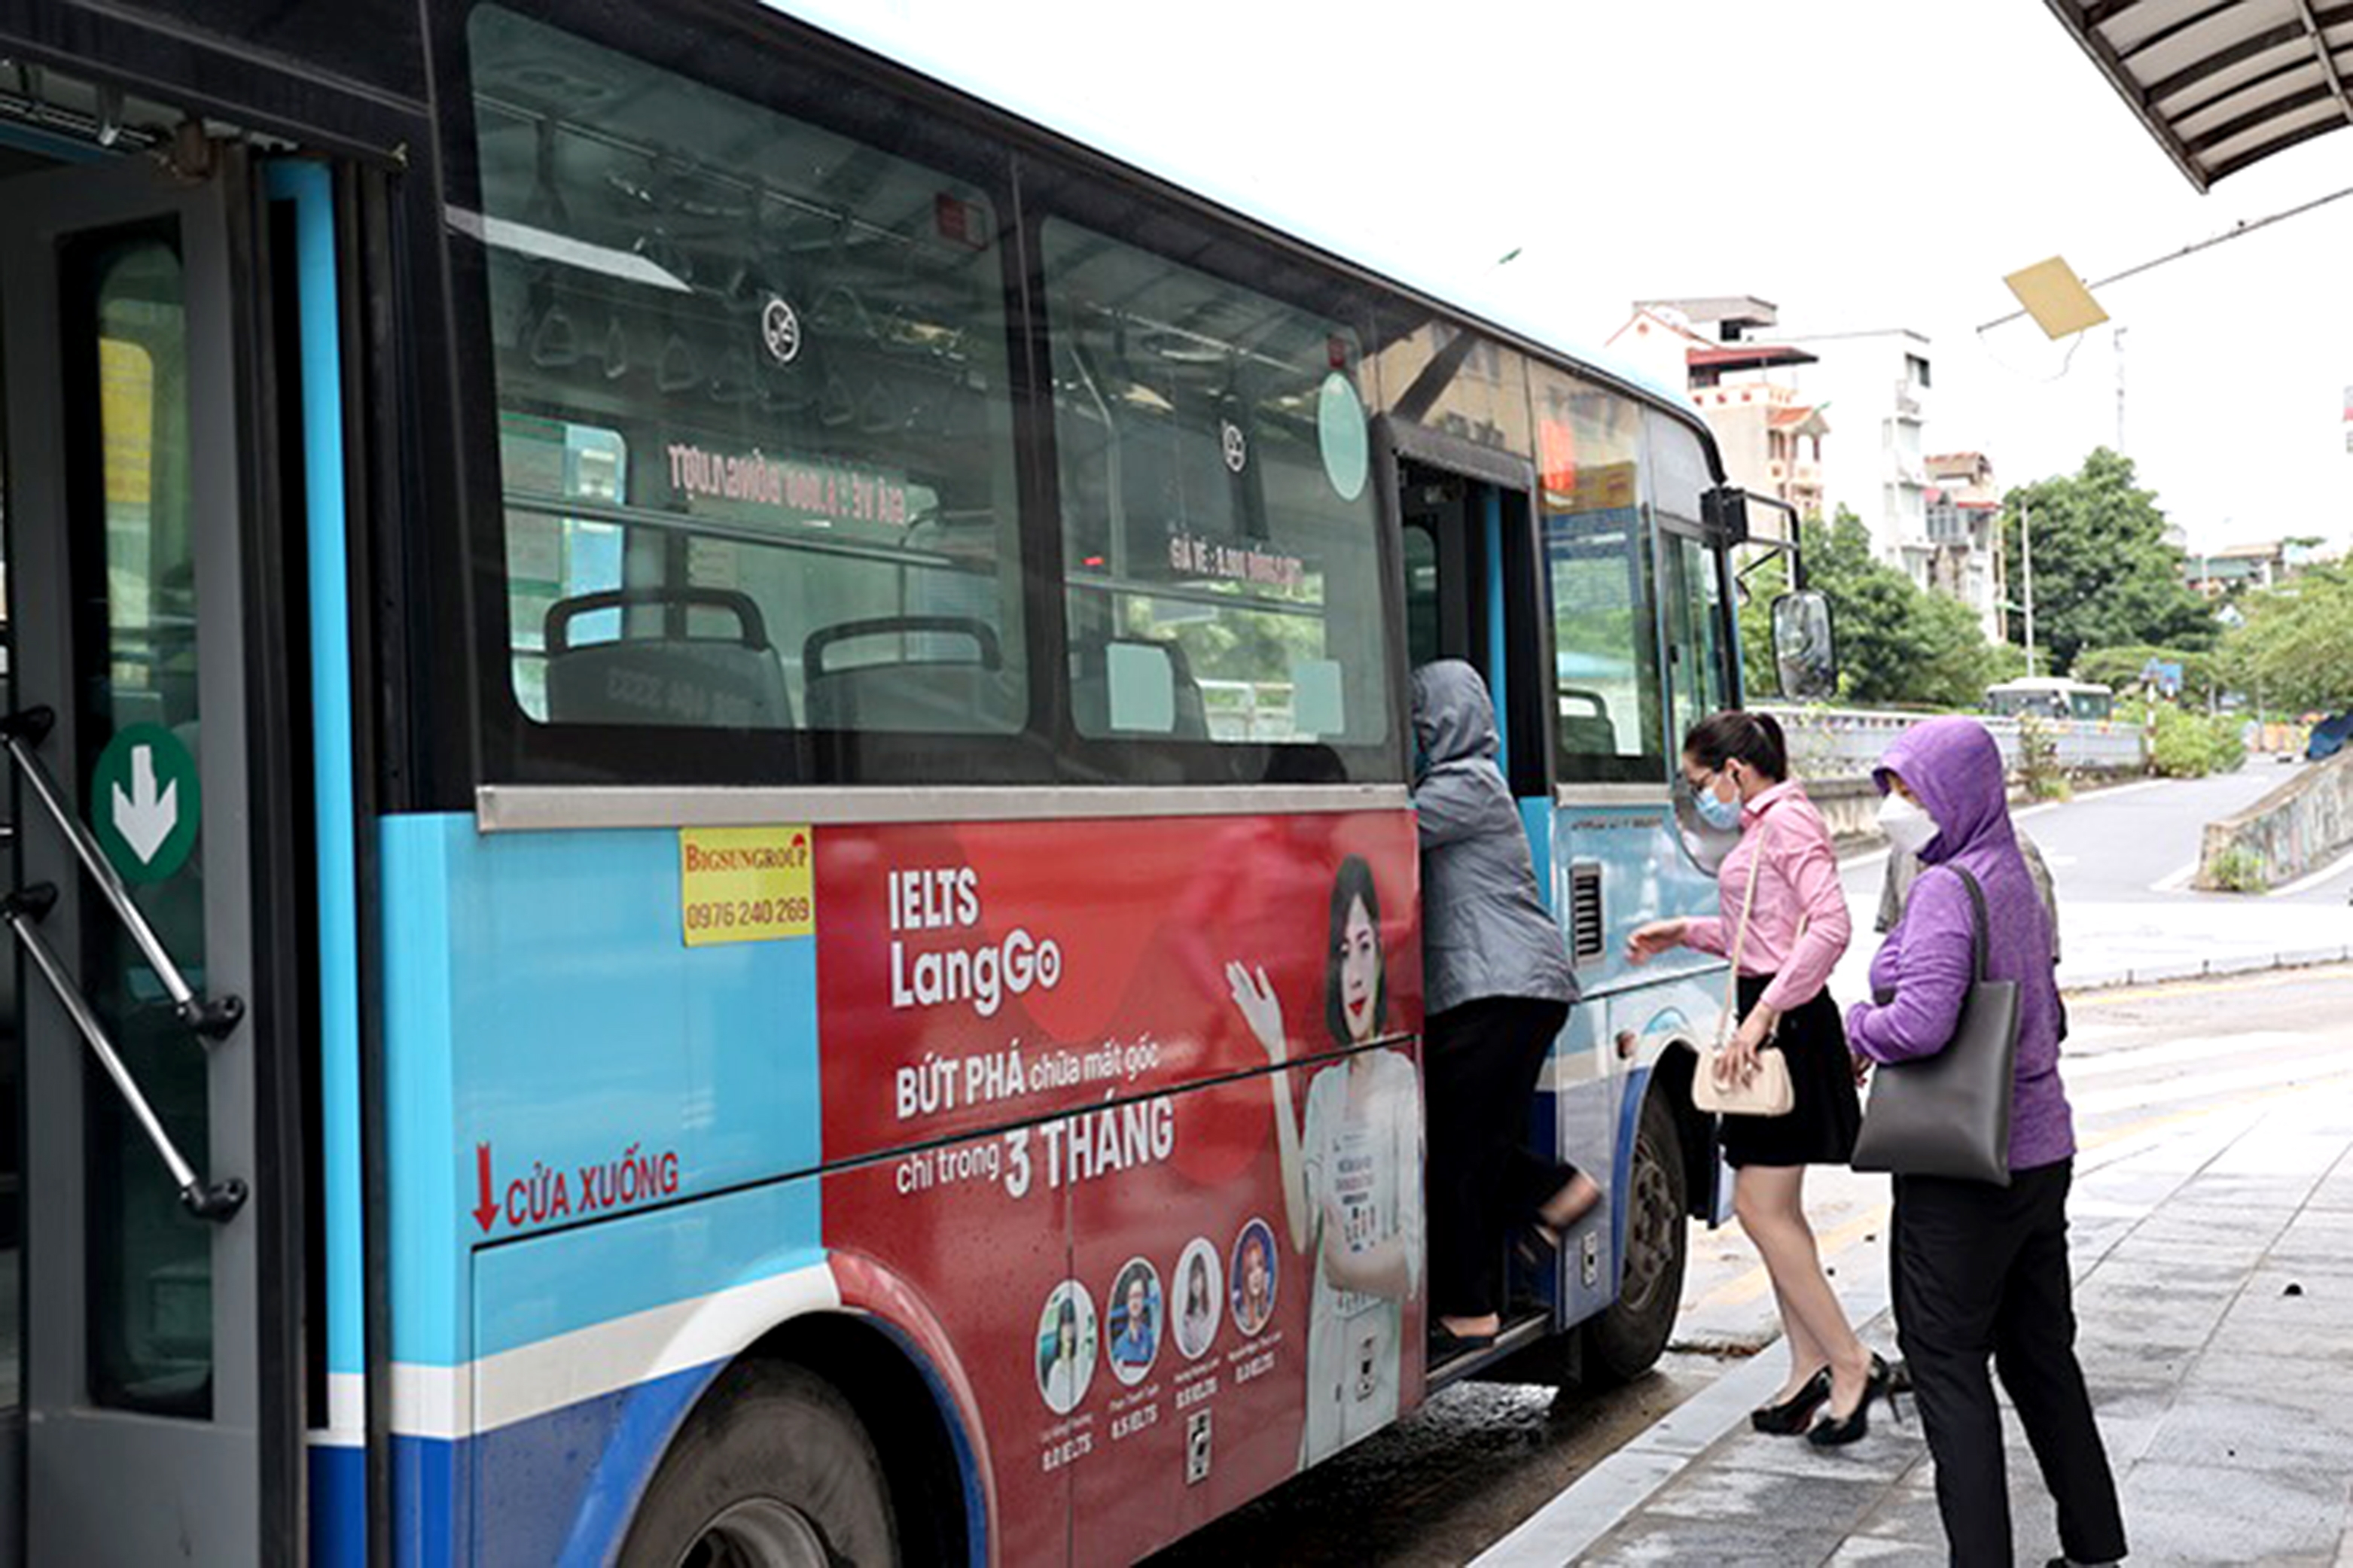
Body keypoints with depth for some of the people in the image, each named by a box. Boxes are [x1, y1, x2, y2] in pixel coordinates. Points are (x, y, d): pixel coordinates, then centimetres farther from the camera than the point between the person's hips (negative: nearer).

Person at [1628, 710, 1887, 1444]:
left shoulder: (1787, 820, -12)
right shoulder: (1762, 827, 17)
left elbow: (1829, 927, -24)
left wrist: (1764, 1013, -26)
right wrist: (1685, 932, 18)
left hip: (1788, 1025, -10)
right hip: (1768, 1021, 10)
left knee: (1761, 1206, -8)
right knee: (1773, 1207, 13)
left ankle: (1851, 1364, -1)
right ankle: (1809, 1368, 20)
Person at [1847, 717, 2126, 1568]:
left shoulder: (1946, 891, -17)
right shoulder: (2017, 881, 11)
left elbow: (1919, 1023, -29)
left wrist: (1857, 1025, -9)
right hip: (2040, 1149, 9)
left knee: (1945, 1361, 1)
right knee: (2040, 1354, 18)